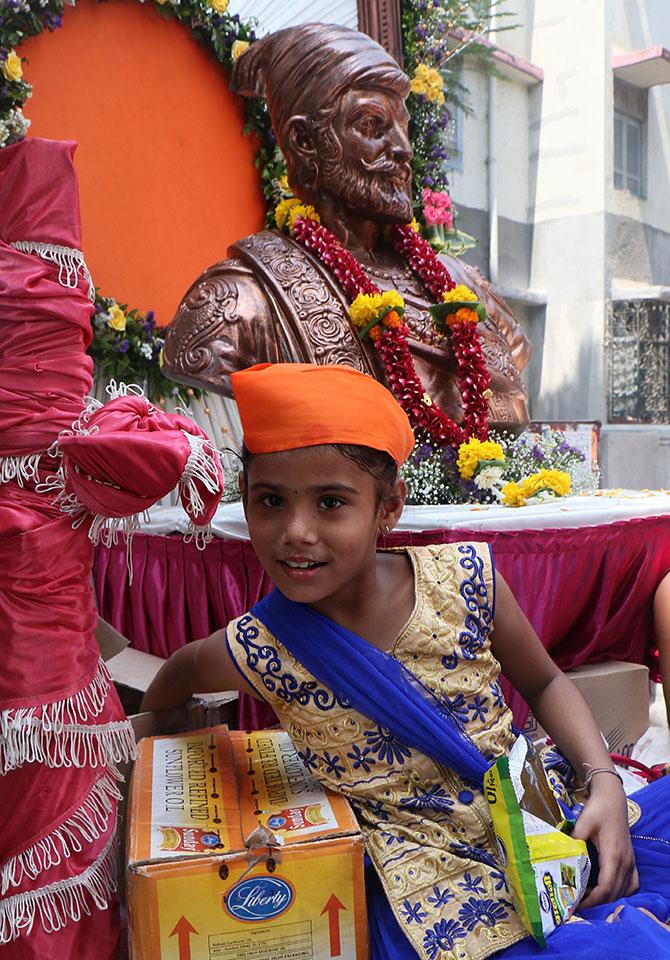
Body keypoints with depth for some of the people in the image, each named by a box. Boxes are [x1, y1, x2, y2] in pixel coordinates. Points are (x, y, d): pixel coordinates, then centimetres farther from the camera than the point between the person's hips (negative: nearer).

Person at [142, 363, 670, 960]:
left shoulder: (464, 579, -10)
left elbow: (544, 683, 5)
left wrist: (604, 782, -6)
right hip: (433, 874, -3)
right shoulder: (261, 649, -14)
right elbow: (182, 673, 10)